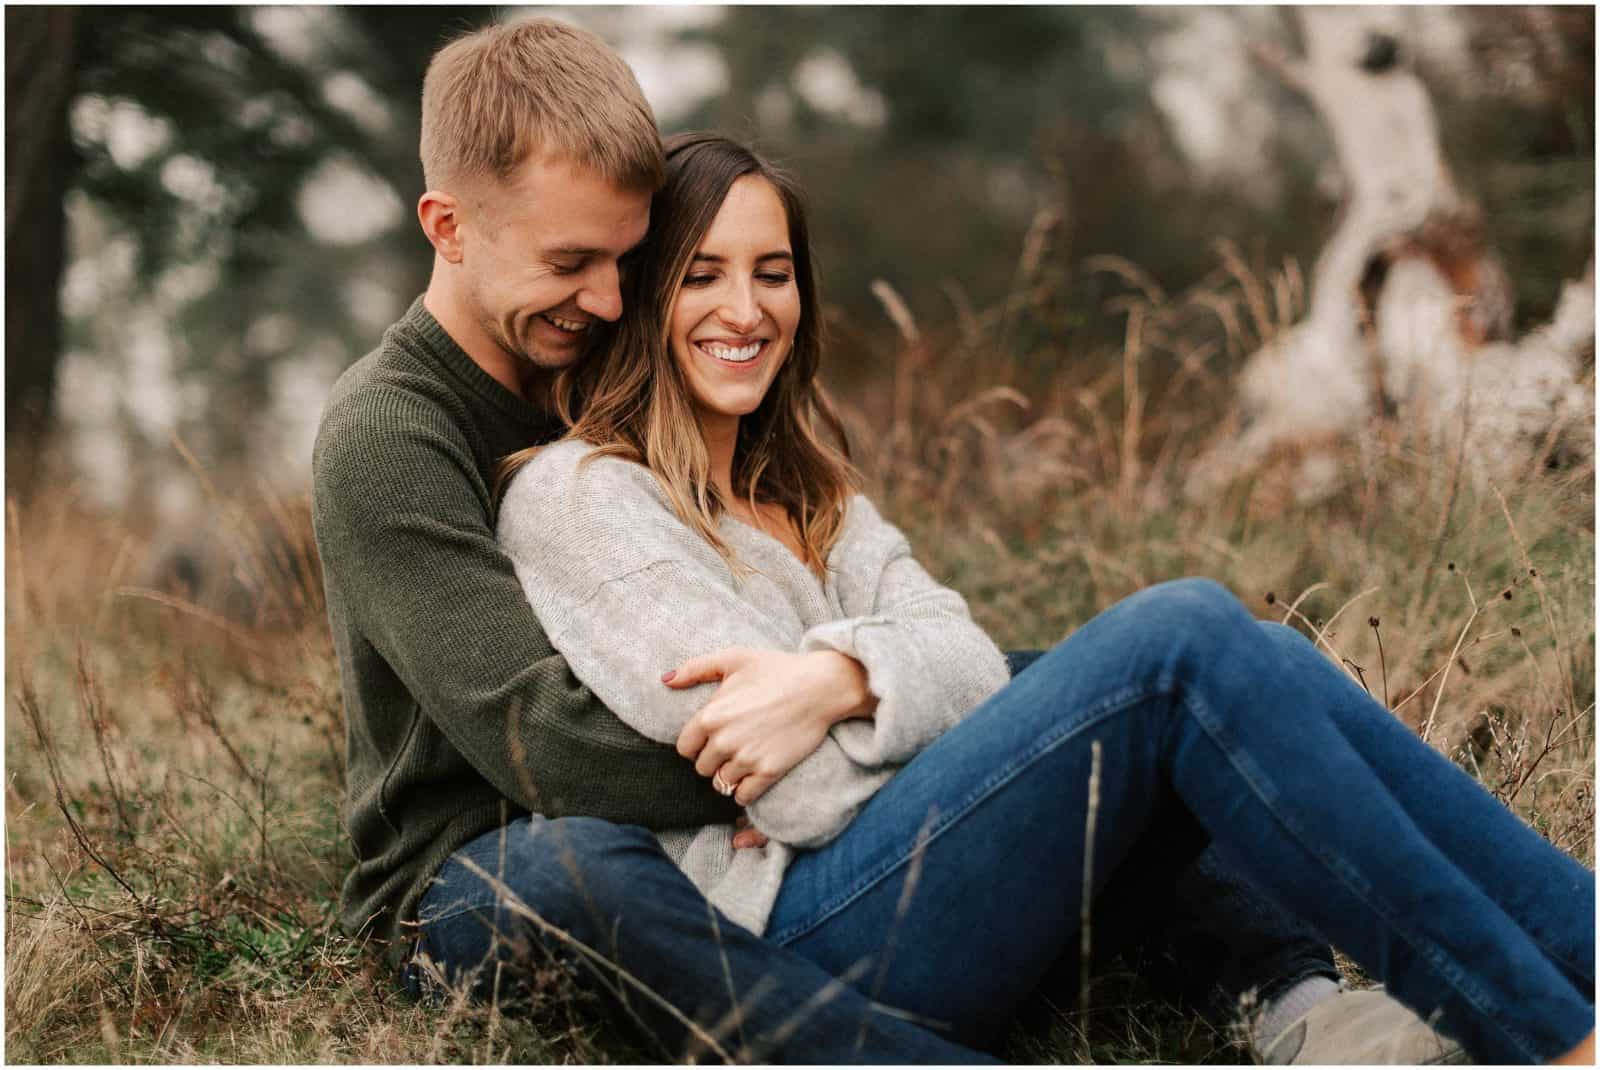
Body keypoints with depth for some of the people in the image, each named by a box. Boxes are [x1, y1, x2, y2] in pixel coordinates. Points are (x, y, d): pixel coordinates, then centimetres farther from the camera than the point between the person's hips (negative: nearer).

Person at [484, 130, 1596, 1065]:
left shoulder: (802, 491, 23)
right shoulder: (575, 494, -1)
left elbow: (970, 666, 2)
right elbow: (803, 794, -12)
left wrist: (844, 678, -14)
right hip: (802, 917, -7)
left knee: (1250, 656, -13)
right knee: (1182, 637, -22)